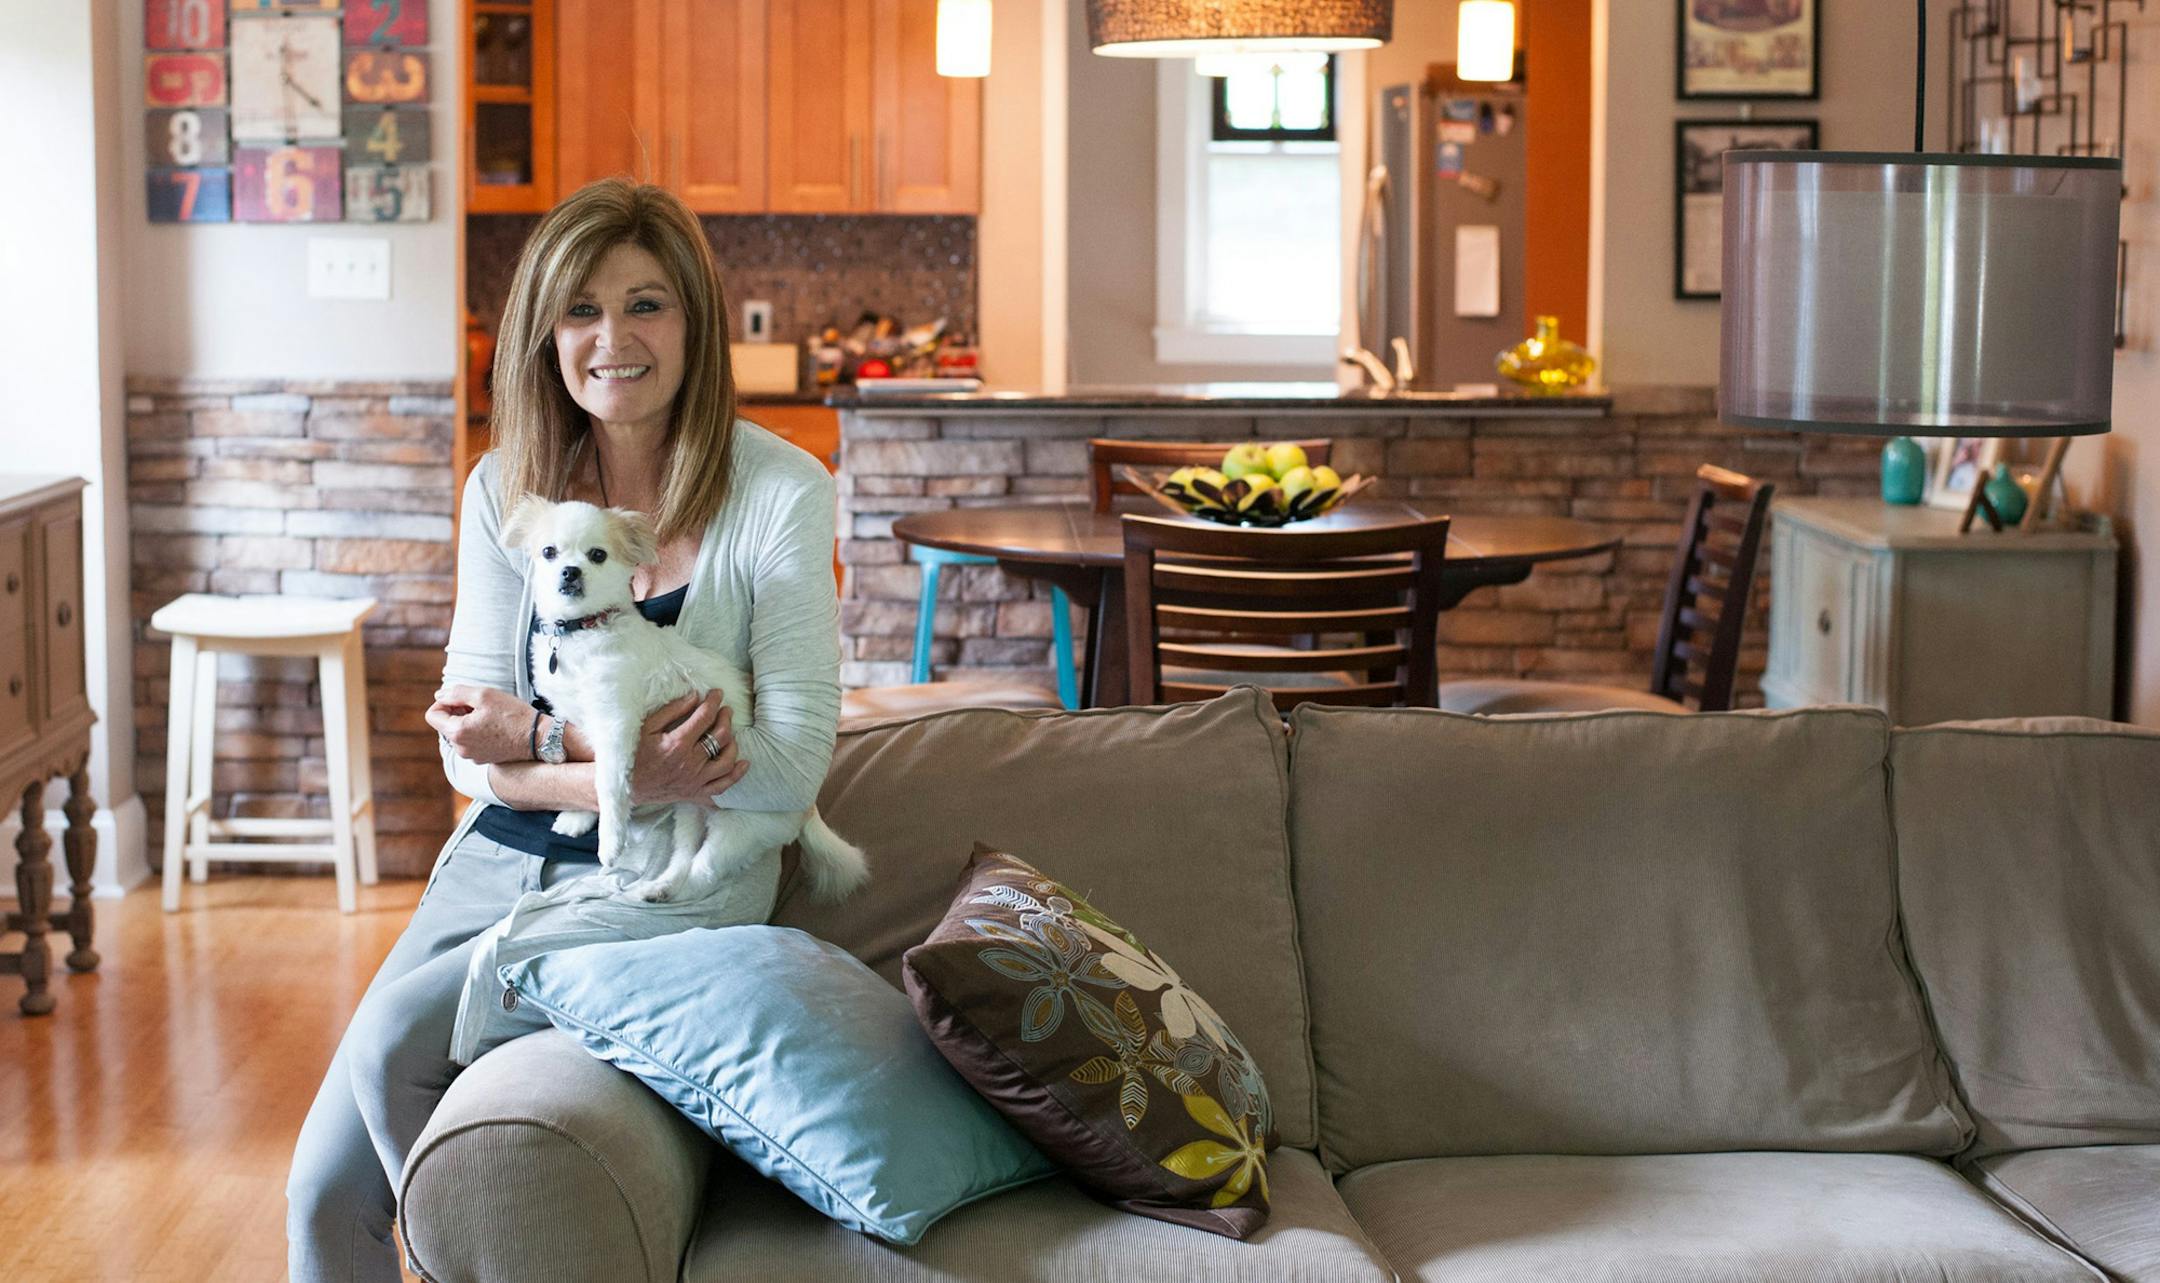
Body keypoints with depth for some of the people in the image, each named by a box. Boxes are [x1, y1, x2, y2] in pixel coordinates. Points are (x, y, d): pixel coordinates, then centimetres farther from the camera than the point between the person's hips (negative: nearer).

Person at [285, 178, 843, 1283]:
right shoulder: (506, 488, 3)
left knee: (393, 1038, -23)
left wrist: (544, 737, -19)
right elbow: (471, 751, 0)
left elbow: (791, 768, -14)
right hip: (500, 861, 5)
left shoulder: (778, 494, -11)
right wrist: (624, 774, -20)